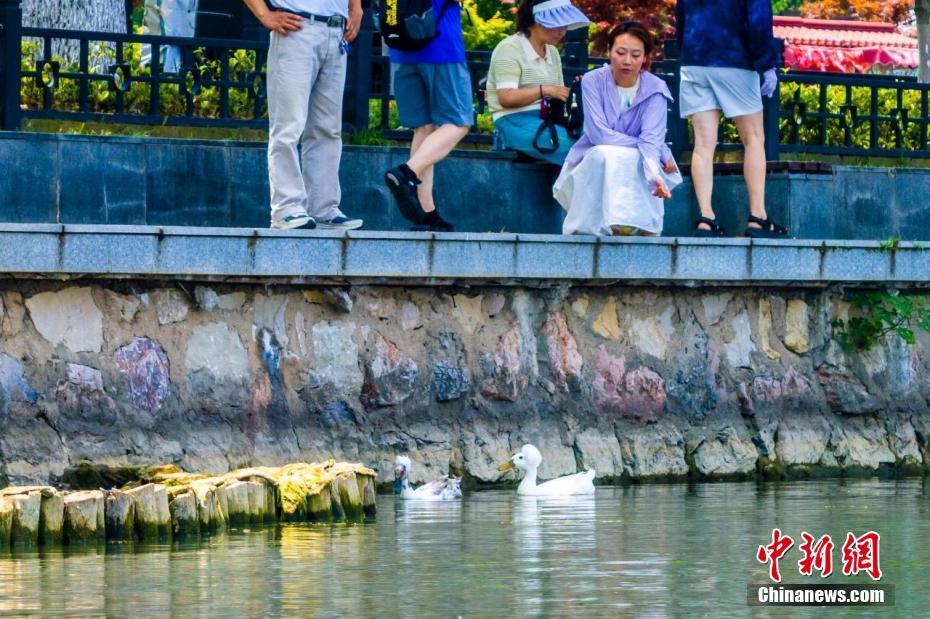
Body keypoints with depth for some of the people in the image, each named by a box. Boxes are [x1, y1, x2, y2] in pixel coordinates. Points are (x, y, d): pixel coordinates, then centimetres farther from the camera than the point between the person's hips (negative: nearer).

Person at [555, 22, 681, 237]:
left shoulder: (655, 89, -7)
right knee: (605, 154, -34)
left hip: (637, 169, 1)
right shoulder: (593, 81, -9)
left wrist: (654, 174, -43)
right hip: (594, 165, -1)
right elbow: (599, 134, -18)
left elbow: (651, 139, -20)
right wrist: (663, 153, -18)